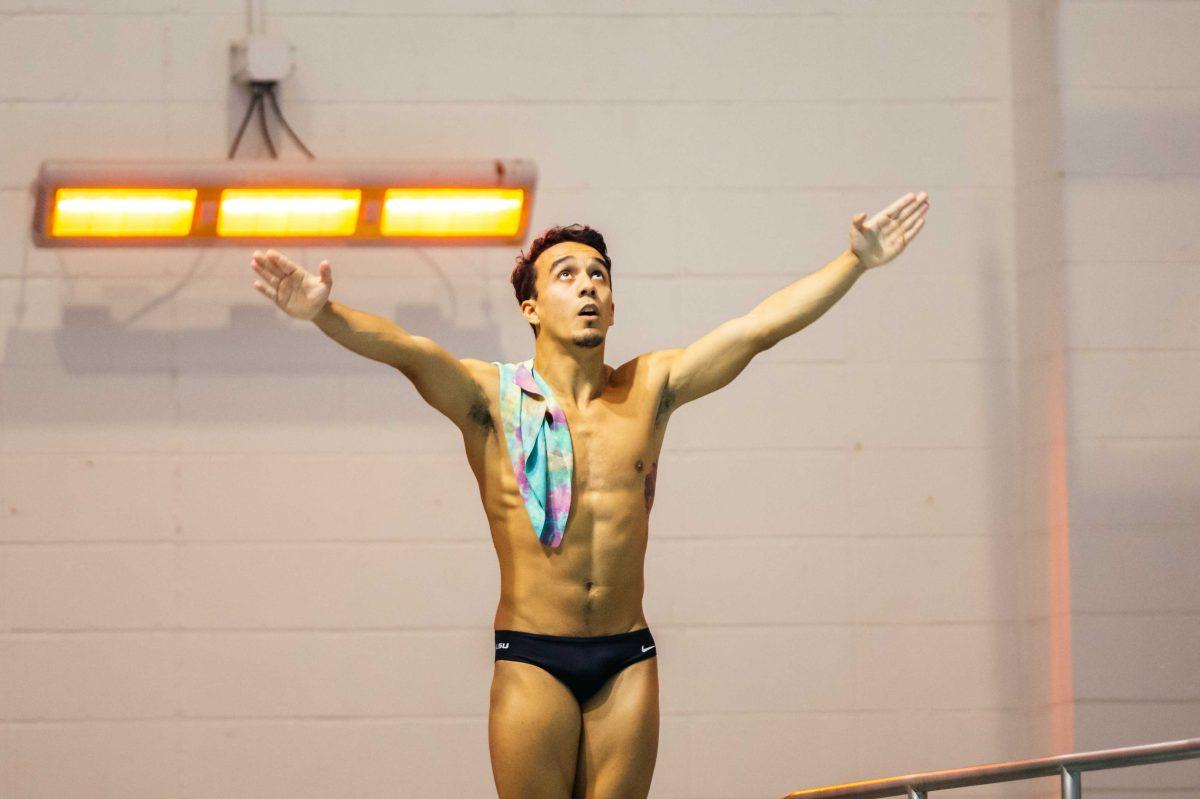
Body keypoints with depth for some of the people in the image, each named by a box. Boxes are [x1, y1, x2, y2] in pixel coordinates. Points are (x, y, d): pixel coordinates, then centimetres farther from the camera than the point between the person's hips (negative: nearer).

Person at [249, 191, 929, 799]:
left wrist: (856, 262, 0)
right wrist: (323, 313, -36)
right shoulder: (492, 398, -2)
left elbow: (761, 326, 6)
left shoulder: (648, 390, 8)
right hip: (533, 660, -3)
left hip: (627, 660, 3)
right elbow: (404, 350, -18)